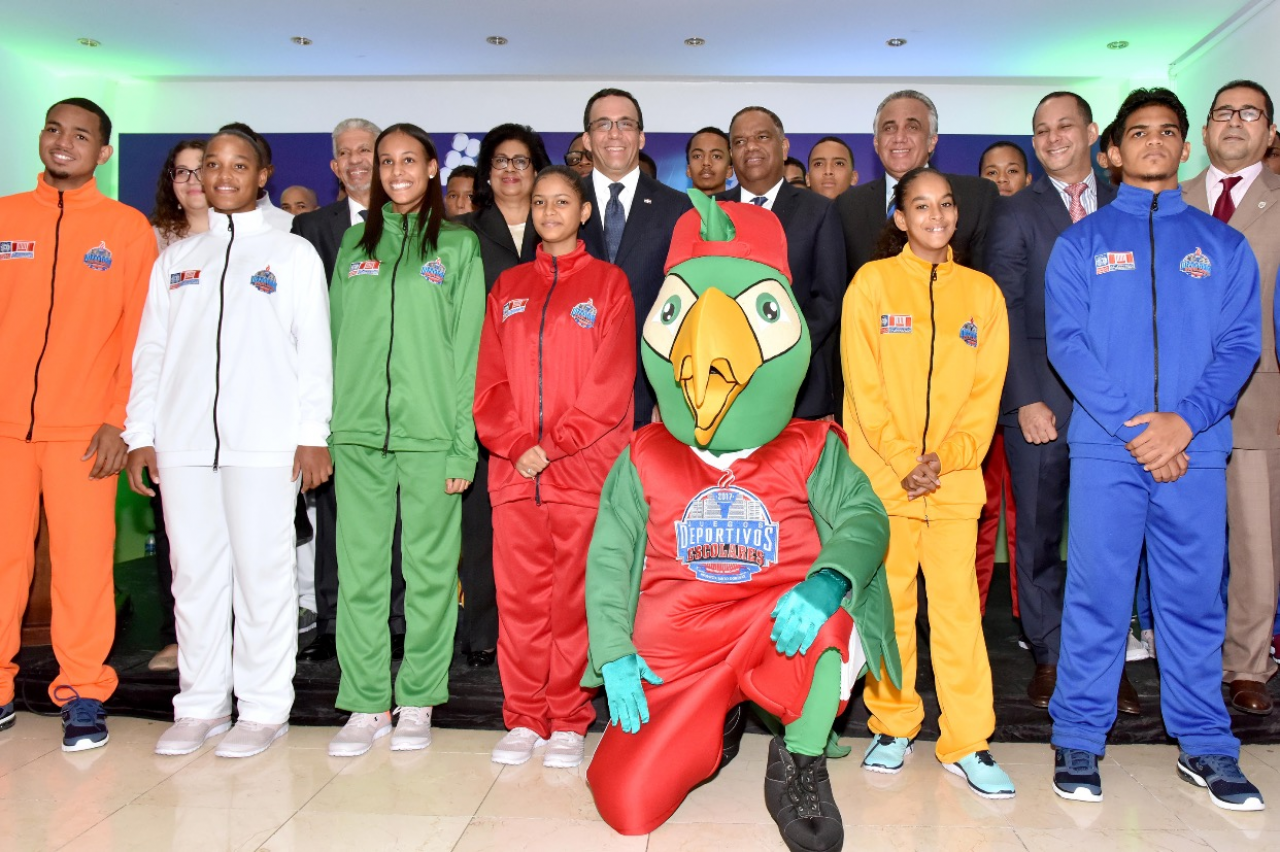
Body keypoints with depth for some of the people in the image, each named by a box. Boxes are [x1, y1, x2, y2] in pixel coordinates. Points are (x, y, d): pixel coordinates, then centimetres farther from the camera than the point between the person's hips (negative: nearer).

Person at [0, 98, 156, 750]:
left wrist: (119, 419, -6)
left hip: (82, 427, -2)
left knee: (83, 563, 0)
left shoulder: (129, 229, 5)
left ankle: (82, 695, 12)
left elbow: (142, 332, 2)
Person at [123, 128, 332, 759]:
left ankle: (264, 708, 9)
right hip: (183, 441, 4)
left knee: (263, 571, -1)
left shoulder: (293, 253, 8)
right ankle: (200, 703, 18)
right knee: (194, 572, 7)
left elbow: (313, 349, 1)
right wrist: (140, 434, 8)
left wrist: (313, 434, -7)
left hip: (265, 442, -4)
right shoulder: (175, 258, 18)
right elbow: (150, 350, 16)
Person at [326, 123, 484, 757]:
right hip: (358, 432, 3)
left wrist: (464, 441, -7)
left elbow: (468, 347, 0)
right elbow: (336, 339, 13)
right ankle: (367, 704, 15)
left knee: (430, 569, 3)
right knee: (360, 571, 4)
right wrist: (322, 426, 4)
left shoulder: (459, 246, 6)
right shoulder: (354, 245, 15)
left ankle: (418, 701, 17)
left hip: (431, 431, -2)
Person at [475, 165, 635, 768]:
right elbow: (490, 379, 9)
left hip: (584, 466, -3)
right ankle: (523, 719, 16)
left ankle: (569, 723, 12)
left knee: (574, 598, 0)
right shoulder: (508, 288, 16)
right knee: (518, 595, 5)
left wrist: (553, 446, -10)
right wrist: (517, 445, -6)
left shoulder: (607, 283, 7)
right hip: (513, 469, 3)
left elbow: (611, 383, -3)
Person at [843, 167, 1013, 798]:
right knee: (888, 604, 5)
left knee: (958, 607, 0)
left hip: (955, 478, 2)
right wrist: (904, 461, -10)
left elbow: (986, 390, 6)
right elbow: (863, 384, -3)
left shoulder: (982, 291, 11)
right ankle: (892, 727, 21)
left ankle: (966, 744, 10)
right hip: (882, 473, -1)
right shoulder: (872, 282, 3)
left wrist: (945, 459, -7)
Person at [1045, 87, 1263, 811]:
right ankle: (1080, 739, 12)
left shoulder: (1223, 244, 14)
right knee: (1097, 592, 1)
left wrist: (1186, 418, -12)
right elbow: (1066, 341, -1)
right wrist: (1131, 424, -11)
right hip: (1105, 445, -1)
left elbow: (1241, 343, 5)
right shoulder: (1082, 242, 10)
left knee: (1196, 594, 7)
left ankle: (1205, 745, 20)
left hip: (1195, 446, 2)